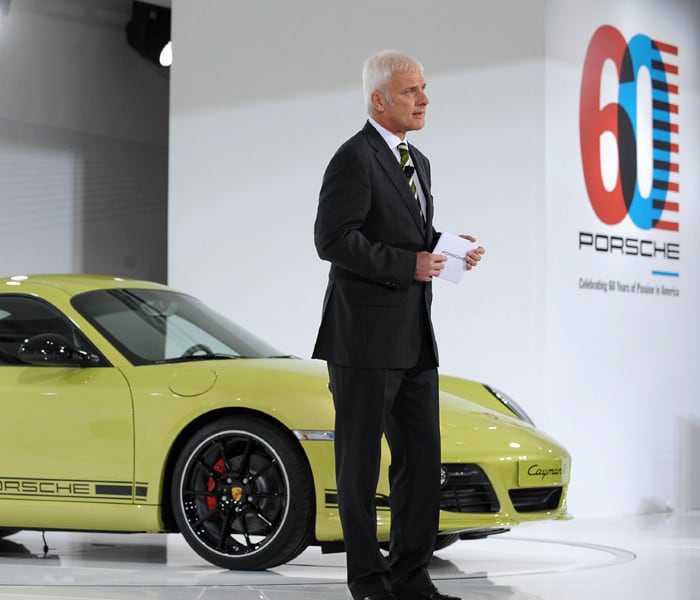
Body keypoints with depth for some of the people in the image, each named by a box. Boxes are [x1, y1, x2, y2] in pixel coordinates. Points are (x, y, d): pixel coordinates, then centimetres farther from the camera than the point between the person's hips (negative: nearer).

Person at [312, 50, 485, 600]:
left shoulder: (418, 163, 17)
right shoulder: (355, 159, -11)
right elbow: (333, 239, -19)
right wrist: (408, 264, -20)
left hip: (415, 342, 9)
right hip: (365, 339, -9)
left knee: (422, 462, 9)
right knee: (360, 466, 2)